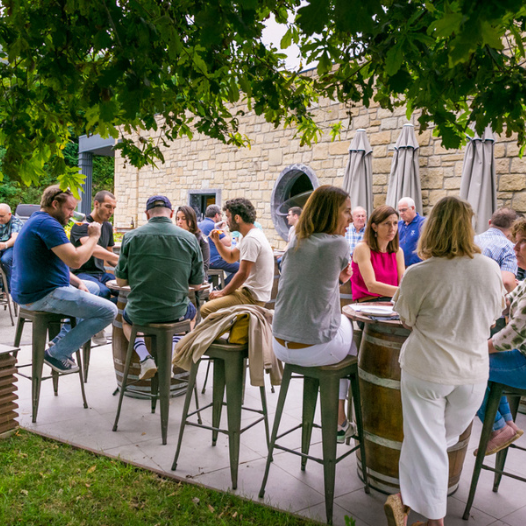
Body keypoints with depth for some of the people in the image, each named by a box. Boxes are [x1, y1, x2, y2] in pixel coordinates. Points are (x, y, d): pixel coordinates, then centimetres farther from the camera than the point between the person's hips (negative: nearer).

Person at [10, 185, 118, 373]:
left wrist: (78, 282, 9)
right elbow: (75, 260, -27)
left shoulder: (35, 221, 18)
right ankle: (57, 354, -5)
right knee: (109, 311, -13)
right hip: (43, 296, -11)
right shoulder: (47, 224, -18)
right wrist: (94, 236, -12)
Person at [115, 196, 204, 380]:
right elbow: (197, 281, 2)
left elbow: (121, 281, 0)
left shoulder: (131, 237, -7)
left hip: (140, 313, 0)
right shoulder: (189, 238, -6)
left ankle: (145, 358, 10)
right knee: (191, 312, 36)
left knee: (125, 318, 36)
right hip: (175, 313, 0)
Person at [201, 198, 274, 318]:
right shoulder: (252, 235, 13)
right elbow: (231, 257, 23)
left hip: (253, 297, -11)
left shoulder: (251, 239, -21)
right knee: (213, 296, 26)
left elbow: (243, 274, -22)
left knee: (205, 309, -20)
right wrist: (217, 241, 8)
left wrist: (223, 292, -11)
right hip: (252, 291, 11)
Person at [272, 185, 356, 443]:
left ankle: (339, 421, 33)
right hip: (315, 350, -6)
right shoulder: (337, 244, -12)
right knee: (354, 326, 24)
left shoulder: (294, 245, 7)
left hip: (281, 346, 6)